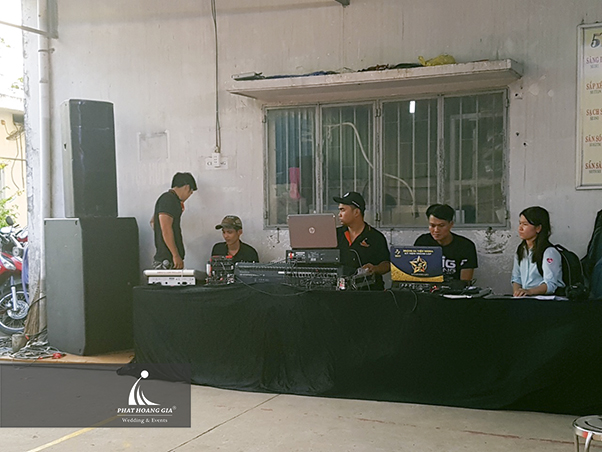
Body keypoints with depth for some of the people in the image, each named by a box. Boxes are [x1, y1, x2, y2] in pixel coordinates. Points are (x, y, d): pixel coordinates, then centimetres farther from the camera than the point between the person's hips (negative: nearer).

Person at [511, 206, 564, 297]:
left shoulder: (549, 252, -8)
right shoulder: (520, 250, 15)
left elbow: (551, 284, -18)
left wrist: (529, 291, -34)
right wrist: (516, 292, -5)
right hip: (525, 297, 6)